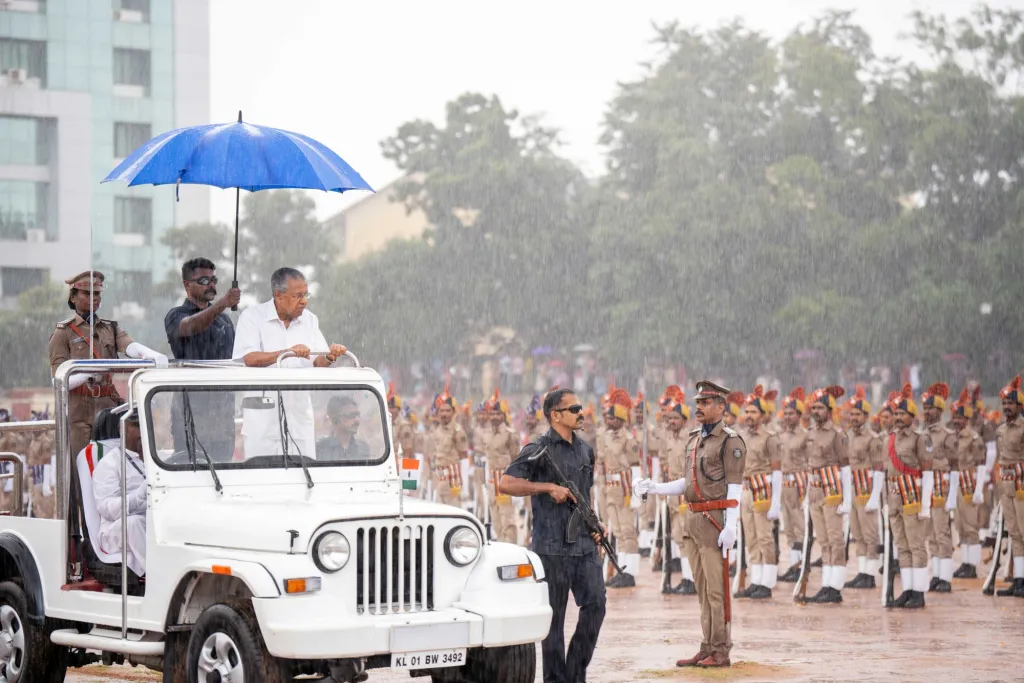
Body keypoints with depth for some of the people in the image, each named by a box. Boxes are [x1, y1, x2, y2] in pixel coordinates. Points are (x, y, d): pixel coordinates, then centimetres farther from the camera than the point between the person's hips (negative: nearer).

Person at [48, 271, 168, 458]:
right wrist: (87, 374, -25)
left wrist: (151, 354, -28)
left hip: (109, 407, 4)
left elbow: (130, 346, -5)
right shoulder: (63, 333, 4)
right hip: (78, 412, -4)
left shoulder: (111, 328, 18)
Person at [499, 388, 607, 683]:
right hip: (552, 546, -6)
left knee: (595, 605, -2)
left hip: (584, 545, 6)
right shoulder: (539, 450, -6)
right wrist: (548, 487, -17)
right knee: (554, 615, 0)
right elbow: (505, 484, -14)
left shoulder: (585, 450, 15)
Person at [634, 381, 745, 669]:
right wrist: (653, 488, 8)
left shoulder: (731, 441, -8)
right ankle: (707, 649, 15)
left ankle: (721, 652, -1)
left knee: (716, 589, -6)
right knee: (702, 589, 11)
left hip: (715, 520, -8)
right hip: (693, 519, 8)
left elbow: (735, 488, -13)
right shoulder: (694, 439, 16)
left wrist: (730, 527, -20)